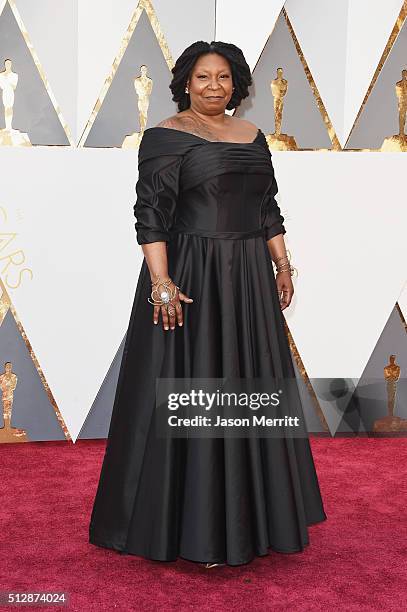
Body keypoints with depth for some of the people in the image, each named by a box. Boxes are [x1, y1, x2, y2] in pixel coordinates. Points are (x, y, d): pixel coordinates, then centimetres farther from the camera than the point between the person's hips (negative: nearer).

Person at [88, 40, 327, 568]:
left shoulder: (252, 135, 13)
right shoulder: (166, 137, -6)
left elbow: (268, 208, 16)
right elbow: (151, 213, -13)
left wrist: (282, 265, 10)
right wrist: (161, 280, -22)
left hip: (249, 278, 7)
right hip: (191, 280, -6)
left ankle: (246, 515, 30)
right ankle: (192, 528, 13)